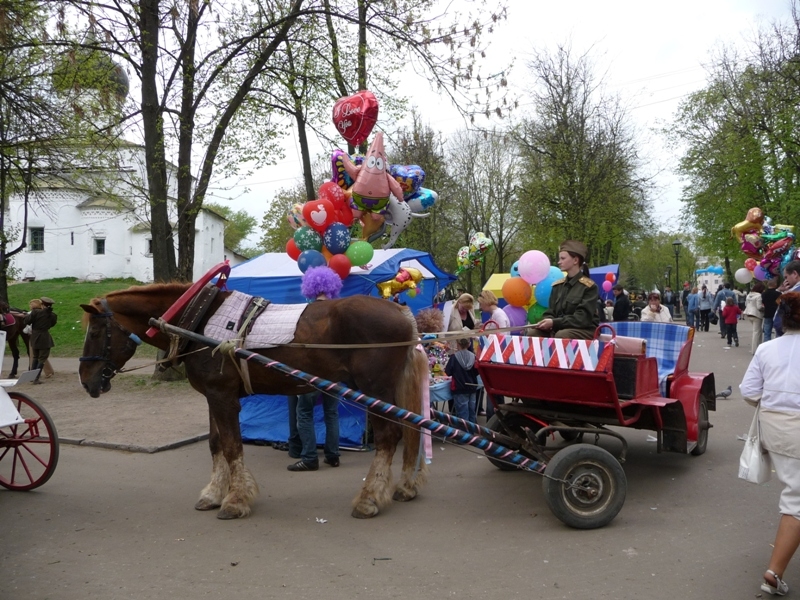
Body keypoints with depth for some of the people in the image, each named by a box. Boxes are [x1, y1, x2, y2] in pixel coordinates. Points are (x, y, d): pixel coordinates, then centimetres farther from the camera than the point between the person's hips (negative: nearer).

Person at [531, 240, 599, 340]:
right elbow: (550, 312, 11)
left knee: (561, 336, -36)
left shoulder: (589, 286, -7)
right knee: (533, 333, -22)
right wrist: (547, 322, -15)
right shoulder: (557, 285, 11)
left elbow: (582, 319, -15)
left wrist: (554, 323, -25)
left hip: (585, 330, -5)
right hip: (560, 329, 5)